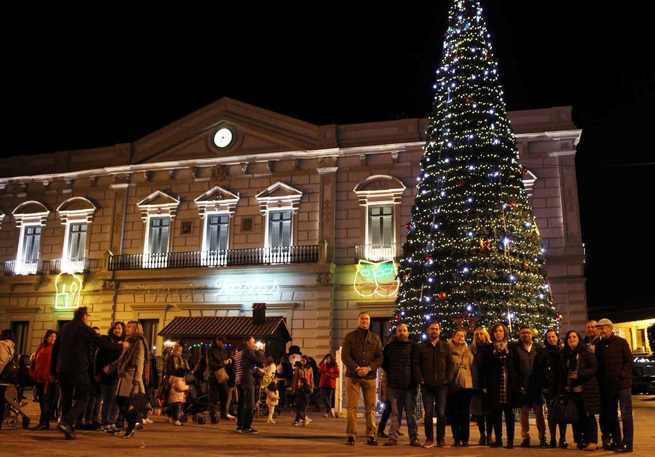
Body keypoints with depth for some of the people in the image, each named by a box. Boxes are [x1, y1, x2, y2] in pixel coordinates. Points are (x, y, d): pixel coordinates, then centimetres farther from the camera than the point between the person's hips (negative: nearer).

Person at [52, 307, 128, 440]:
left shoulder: (65, 328, 14)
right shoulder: (84, 329, -6)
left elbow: (55, 348, 16)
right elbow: (103, 343, -8)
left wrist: (55, 367, 23)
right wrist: (121, 346, 4)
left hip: (62, 369, 6)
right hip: (78, 369, -6)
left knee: (66, 399, 13)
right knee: (82, 399, 3)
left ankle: (68, 430, 12)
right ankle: (66, 422, -15)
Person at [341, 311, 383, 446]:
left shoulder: (375, 338, 11)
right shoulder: (350, 337, 5)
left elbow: (380, 358, 4)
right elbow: (345, 356, -4)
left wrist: (369, 368, -12)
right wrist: (356, 368, -17)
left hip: (370, 376, 2)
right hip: (353, 376, -2)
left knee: (371, 407, 2)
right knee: (352, 407, -2)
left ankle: (371, 436, 8)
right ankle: (351, 436, 2)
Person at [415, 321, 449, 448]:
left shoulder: (445, 346, 8)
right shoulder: (421, 347, 7)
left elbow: (450, 364, 5)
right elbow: (417, 364, 4)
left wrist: (447, 379, -4)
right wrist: (421, 379, -5)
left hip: (442, 385, 0)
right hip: (427, 385, 0)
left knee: (441, 413, 2)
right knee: (428, 413, 1)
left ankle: (441, 439, 13)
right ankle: (429, 439, 9)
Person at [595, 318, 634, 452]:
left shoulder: (621, 342, -1)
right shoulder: (598, 345, 9)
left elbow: (629, 361, -4)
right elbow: (597, 365, 11)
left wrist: (622, 375, -14)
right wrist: (600, 380, 1)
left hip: (623, 383, -5)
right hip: (607, 385, 5)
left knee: (626, 413, -3)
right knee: (610, 414, 9)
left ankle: (627, 443, 0)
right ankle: (616, 441, 18)